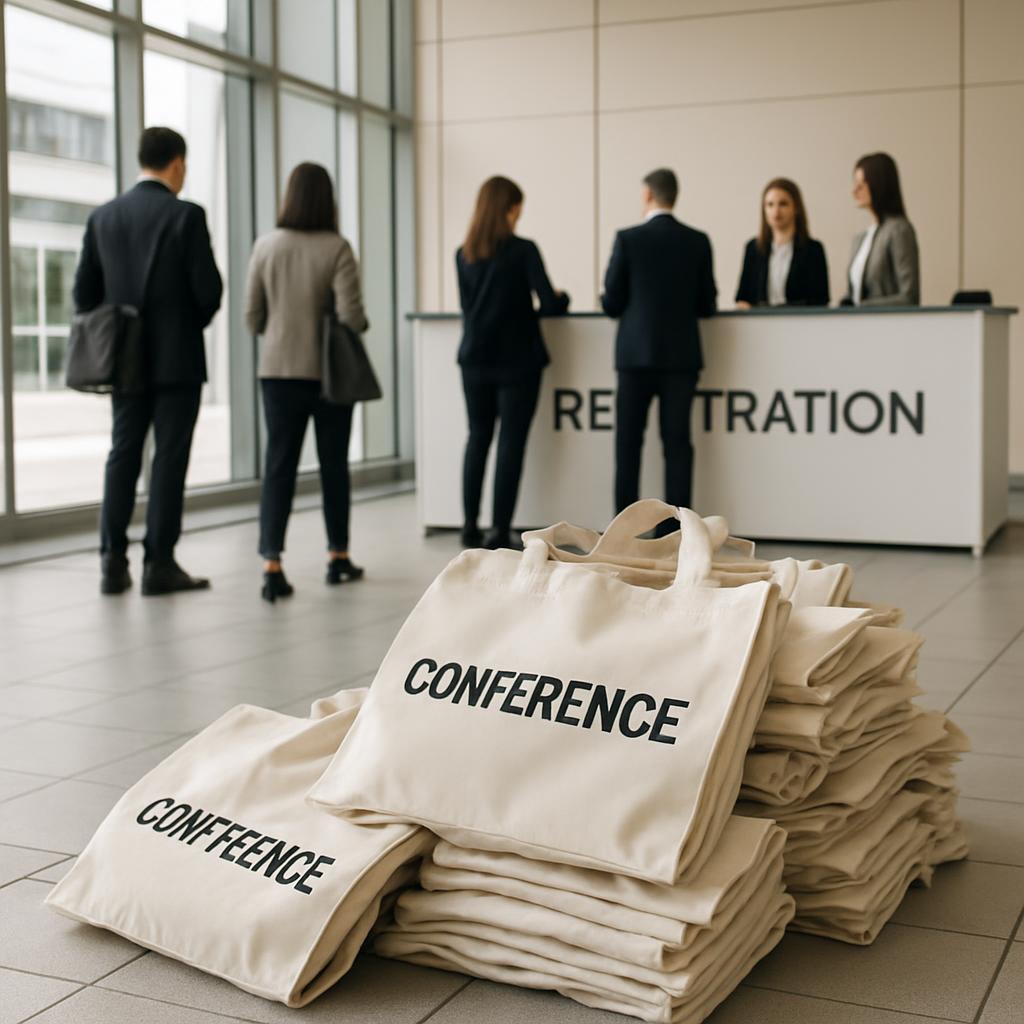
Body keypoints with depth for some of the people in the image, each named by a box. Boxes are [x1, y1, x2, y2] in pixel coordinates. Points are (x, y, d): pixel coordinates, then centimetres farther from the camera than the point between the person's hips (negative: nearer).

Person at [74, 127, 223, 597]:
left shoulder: (102, 217, 5)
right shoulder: (186, 216, -10)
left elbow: (84, 291, 5)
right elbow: (208, 289, -13)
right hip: (177, 358, -5)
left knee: (123, 453, 10)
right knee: (169, 457, 0)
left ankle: (113, 562, 7)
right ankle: (159, 563, 2)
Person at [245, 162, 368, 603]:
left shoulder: (266, 246, -2)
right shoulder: (337, 248, -10)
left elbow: (252, 317, 3)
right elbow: (351, 316, -16)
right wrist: (361, 326, 7)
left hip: (279, 369, 2)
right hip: (329, 371, -1)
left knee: (279, 465, 3)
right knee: (333, 463, 13)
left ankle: (272, 565, -9)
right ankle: (338, 557, 25)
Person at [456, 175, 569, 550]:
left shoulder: (463, 254, 5)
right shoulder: (523, 250, -10)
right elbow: (551, 305, -14)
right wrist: (563, 298, 9)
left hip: (475, 359, 5)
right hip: (516, 360, -5)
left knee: (478, 438, 15)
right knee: (511, 442, 0)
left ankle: (470, 525, 15)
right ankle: (500, 531, -1)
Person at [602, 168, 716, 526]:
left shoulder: (628, 239, -6)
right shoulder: (698, 241, 1)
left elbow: (612, 302, -4)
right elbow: (706, 304, 4)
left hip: (636, 352, -2)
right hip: (681, 354, 2)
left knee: (628, 443, 6)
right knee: (677, 442, 4)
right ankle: (675, 527, 3)